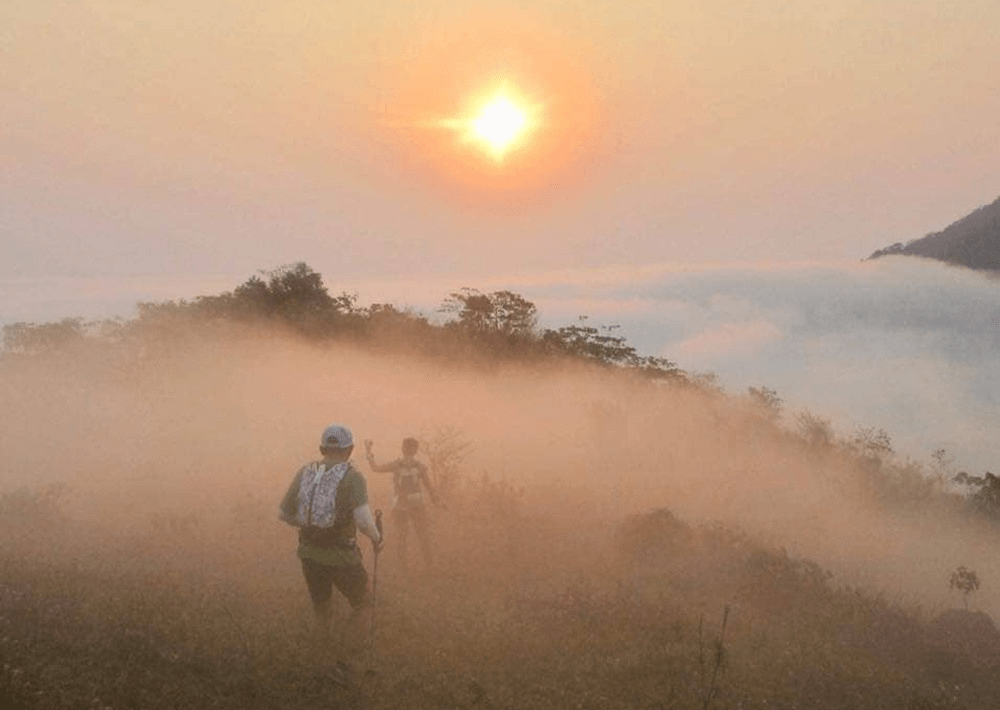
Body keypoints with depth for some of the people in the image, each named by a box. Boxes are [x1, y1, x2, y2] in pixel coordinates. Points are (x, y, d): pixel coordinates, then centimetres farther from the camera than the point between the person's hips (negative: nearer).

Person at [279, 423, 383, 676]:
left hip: (309, 553, 5)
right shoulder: (352, 477, -16)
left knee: (322, 614, 24)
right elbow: (363, 520, -29)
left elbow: (284, 513, 5)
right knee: (362, 607, 18)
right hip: (341, 558, -5)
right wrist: (376, 538, -9)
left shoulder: (305, 473, 0)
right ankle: (344, 660, 11)